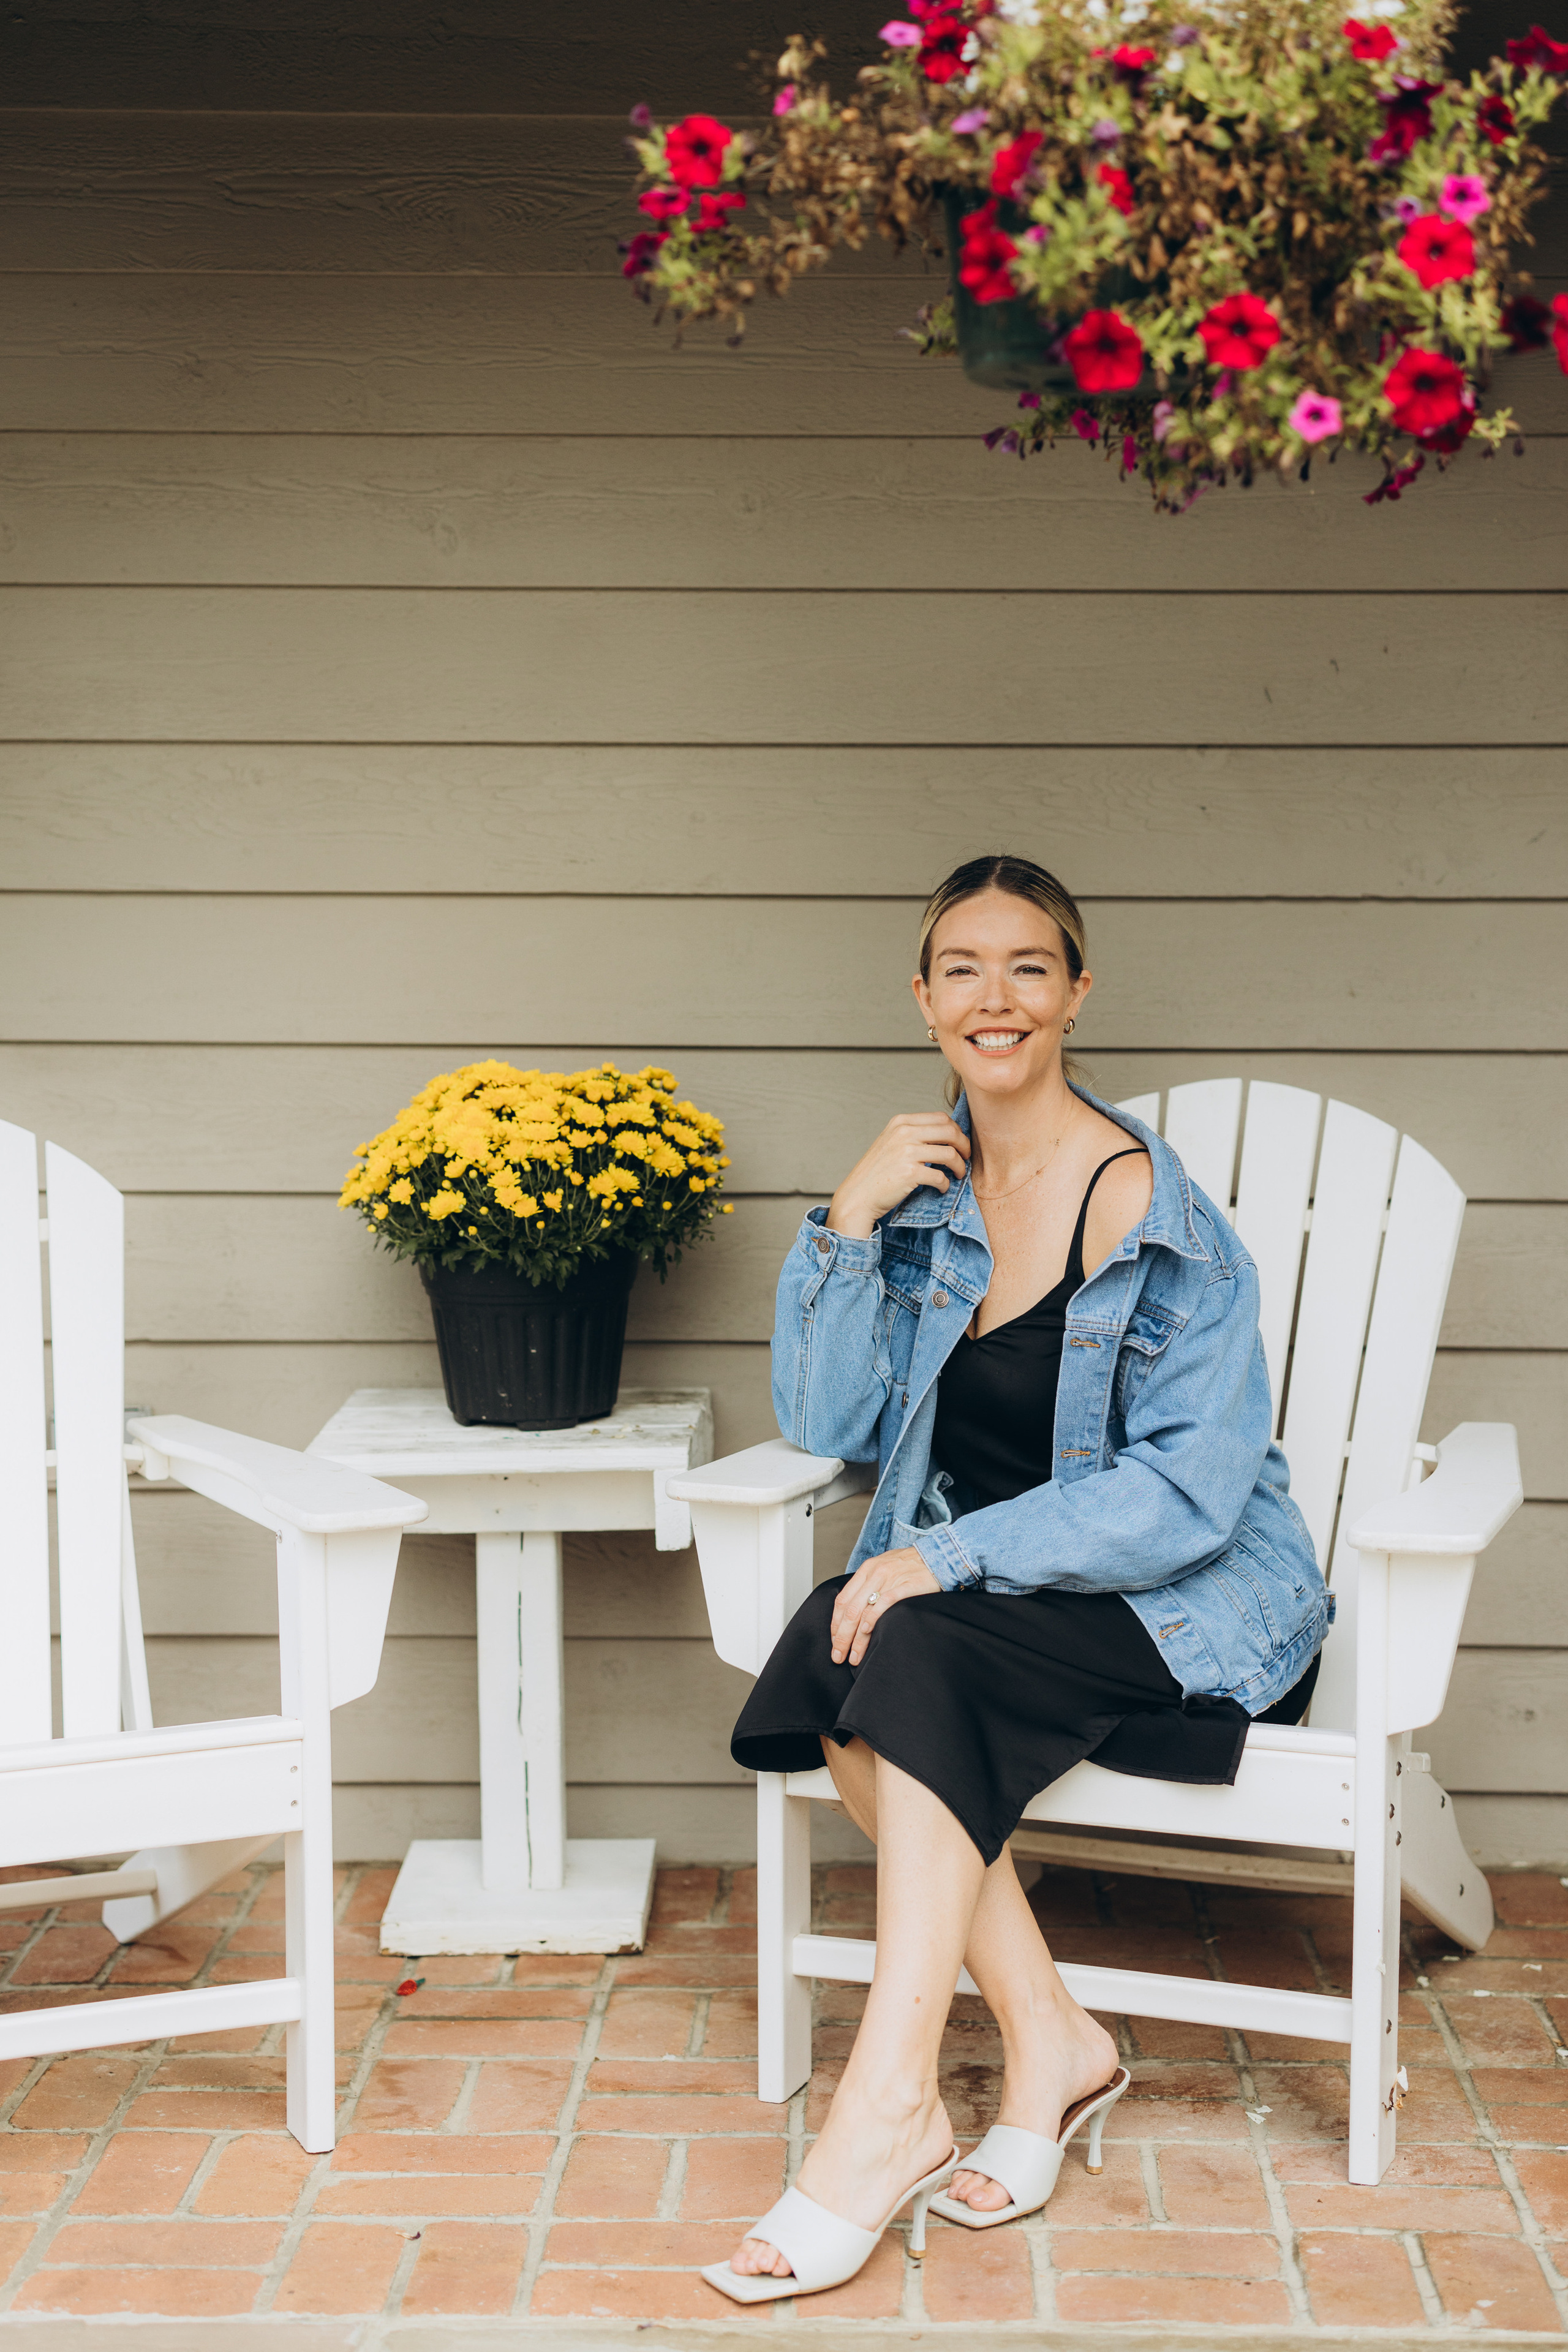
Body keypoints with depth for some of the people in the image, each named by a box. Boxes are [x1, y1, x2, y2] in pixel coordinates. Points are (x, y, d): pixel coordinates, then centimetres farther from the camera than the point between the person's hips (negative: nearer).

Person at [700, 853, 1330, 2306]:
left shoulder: (1157, 1217, -15)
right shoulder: (927, 1185, 4)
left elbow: (1189, 1490, -19)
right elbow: (828, 1424, 0)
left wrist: (951, 1556, -26)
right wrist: (847, 1222, -12)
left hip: (1190, 1601, -6)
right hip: (992, 1585, 6)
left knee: (923, 1657, -31)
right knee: (835, 1643, -25)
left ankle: (889, 2109, -29)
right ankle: (1049, 2046, -18)